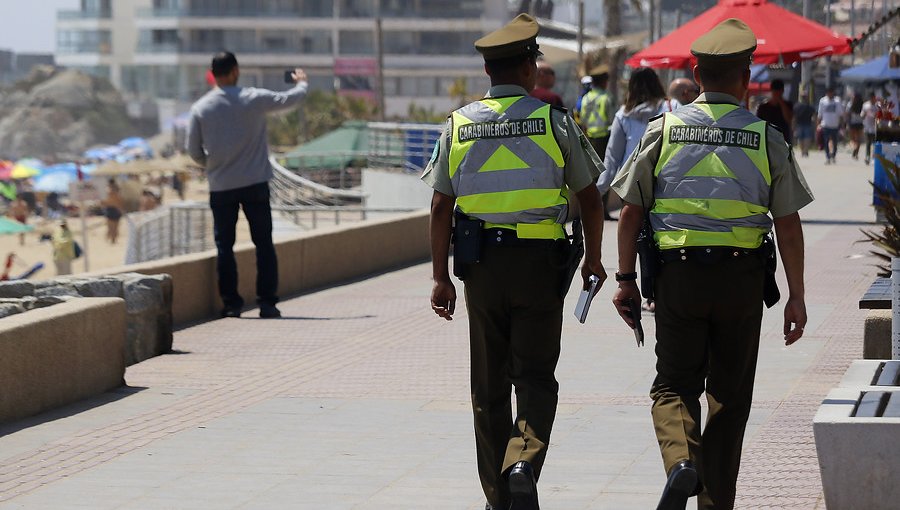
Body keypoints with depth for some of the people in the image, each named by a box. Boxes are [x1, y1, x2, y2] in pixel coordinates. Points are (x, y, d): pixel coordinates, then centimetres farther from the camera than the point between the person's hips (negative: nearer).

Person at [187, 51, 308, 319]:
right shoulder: (253, 99, -7)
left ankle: (231, 302, 5)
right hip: (255, 184, -1)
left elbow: (194, 151, 3)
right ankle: (267, 302, 2)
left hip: (220, 187, 1)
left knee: (224, 246, 8)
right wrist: (302, 83, 27)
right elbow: (291, 99, 5)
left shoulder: (200, 108, -3)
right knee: (264, 244, 6)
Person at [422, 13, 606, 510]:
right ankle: (523, 463, -23)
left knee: (489, 384, 11)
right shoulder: (553, 121, -2)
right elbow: (589, 198, 4)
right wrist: (592, 259, 18)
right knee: (535, 376, 2)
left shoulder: (458, 125, 3)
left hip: (481, 264, 2)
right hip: (540, 263, -2)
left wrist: (440, 277, 6)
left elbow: (440, 208, 1)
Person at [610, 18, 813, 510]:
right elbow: (788, 225, -2)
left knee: (673, 384, 9)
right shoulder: (766, 138, -1)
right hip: (741, 278, 0)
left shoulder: (663, 129, 0)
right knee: (729, 394, 11)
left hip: (677, 273, 0)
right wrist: (796, 295, 4)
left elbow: (630, 211, 0)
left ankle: (681, 460, -19)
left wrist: (625, 278, 8)